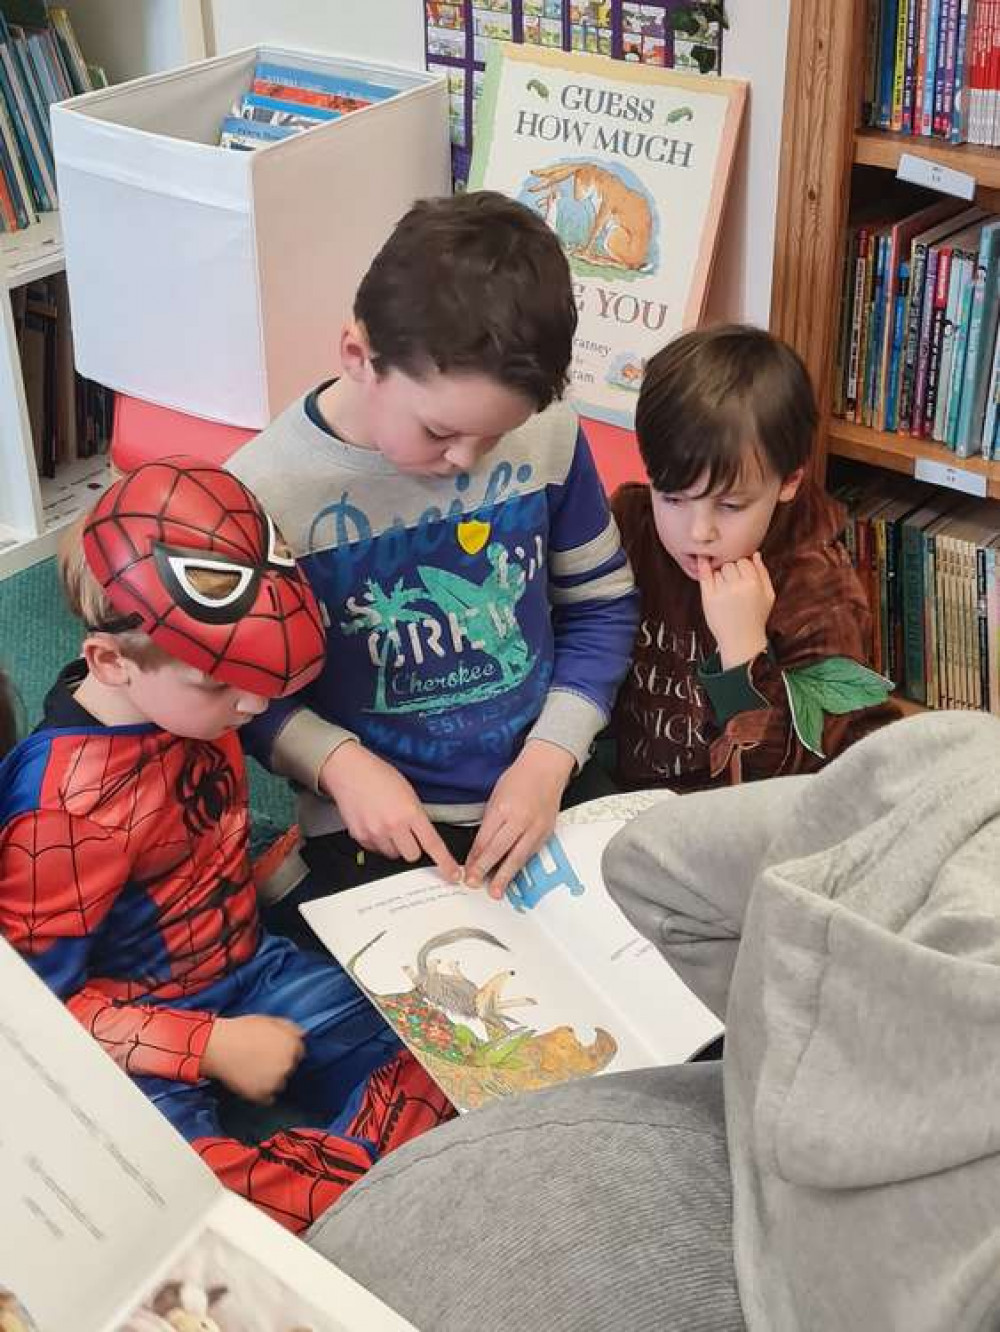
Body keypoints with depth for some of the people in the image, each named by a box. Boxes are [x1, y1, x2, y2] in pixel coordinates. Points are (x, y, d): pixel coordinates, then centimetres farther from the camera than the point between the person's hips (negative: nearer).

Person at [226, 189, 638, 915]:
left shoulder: (546, 435, -9)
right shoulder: (263, 492, -16)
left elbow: (602, 606, 5)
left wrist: (549, 759, -7)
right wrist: (338, 761, -19)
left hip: (544, 794, 3)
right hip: (379, 828, -3)